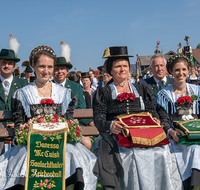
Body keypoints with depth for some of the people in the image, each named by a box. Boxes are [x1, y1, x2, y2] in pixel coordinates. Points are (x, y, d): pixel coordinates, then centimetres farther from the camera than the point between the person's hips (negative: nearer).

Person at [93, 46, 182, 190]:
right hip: (116, 136, -2)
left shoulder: (141, 90, 23)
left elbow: (152, 112, 17)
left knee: (162, 152, -25)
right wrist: (110, 126, -18)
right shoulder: (103, 93, 14)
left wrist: (155, 120, -7)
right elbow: (98, 119, 3)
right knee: (135, 155, -32)